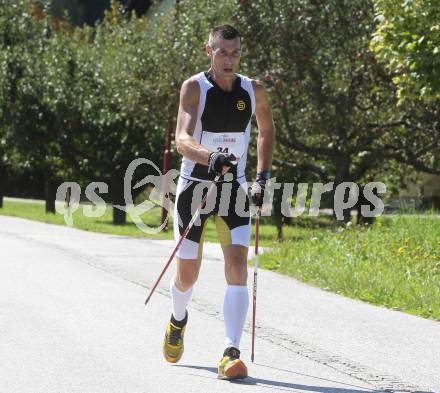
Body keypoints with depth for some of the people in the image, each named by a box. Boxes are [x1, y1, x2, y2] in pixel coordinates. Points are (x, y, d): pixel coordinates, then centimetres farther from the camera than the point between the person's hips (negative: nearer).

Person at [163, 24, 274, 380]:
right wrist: (210, 157, -47)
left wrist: (262, 177, 8)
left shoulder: (254, 91, -1)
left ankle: (231, 353, -21)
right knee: (188, 274, 6)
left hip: (234, 188, 2)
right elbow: (182, 140, -27)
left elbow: (267, 131, 18)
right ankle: (178, 320, 42)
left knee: (237, 266, -17)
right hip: (194, 186, -2)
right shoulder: (194, 88, -13)